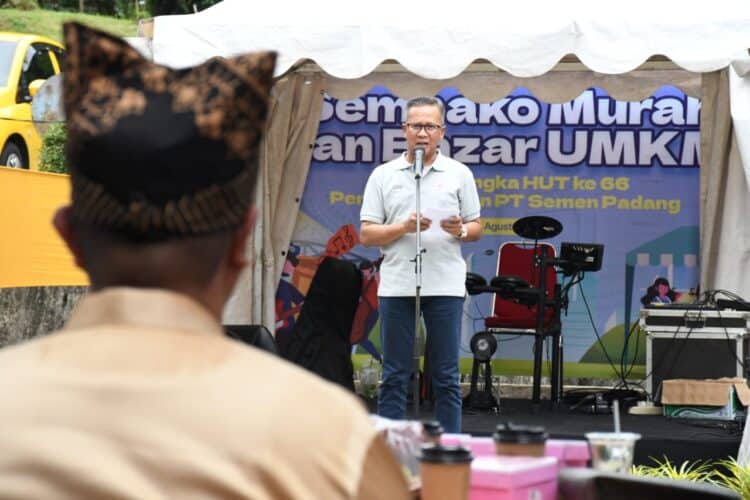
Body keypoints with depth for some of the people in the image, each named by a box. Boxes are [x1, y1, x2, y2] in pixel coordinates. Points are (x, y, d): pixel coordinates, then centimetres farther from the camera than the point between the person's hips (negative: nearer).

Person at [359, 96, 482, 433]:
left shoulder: (459, 174, 7)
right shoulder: (383, 176, 6)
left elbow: (476, 227, 8)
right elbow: (366, 234, 2)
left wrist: (460, 230, -14)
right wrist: (403, 228, -13)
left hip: (445, 287, 0)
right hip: (396, 287, 0)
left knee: (446, 375, 4)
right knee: (395, 375, 5)